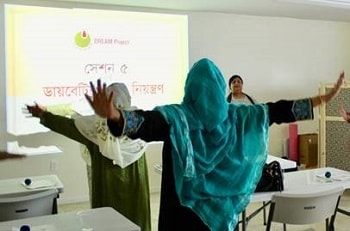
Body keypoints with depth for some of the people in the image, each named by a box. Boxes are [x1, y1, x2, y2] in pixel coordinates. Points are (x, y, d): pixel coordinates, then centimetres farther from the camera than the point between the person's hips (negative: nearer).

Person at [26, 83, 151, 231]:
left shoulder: (100, 122, -9)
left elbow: (69, 125, -1)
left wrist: (43, 115, 7)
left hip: (109, 180, -1)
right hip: (135, 180, 2)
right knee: (135, 216, 12)